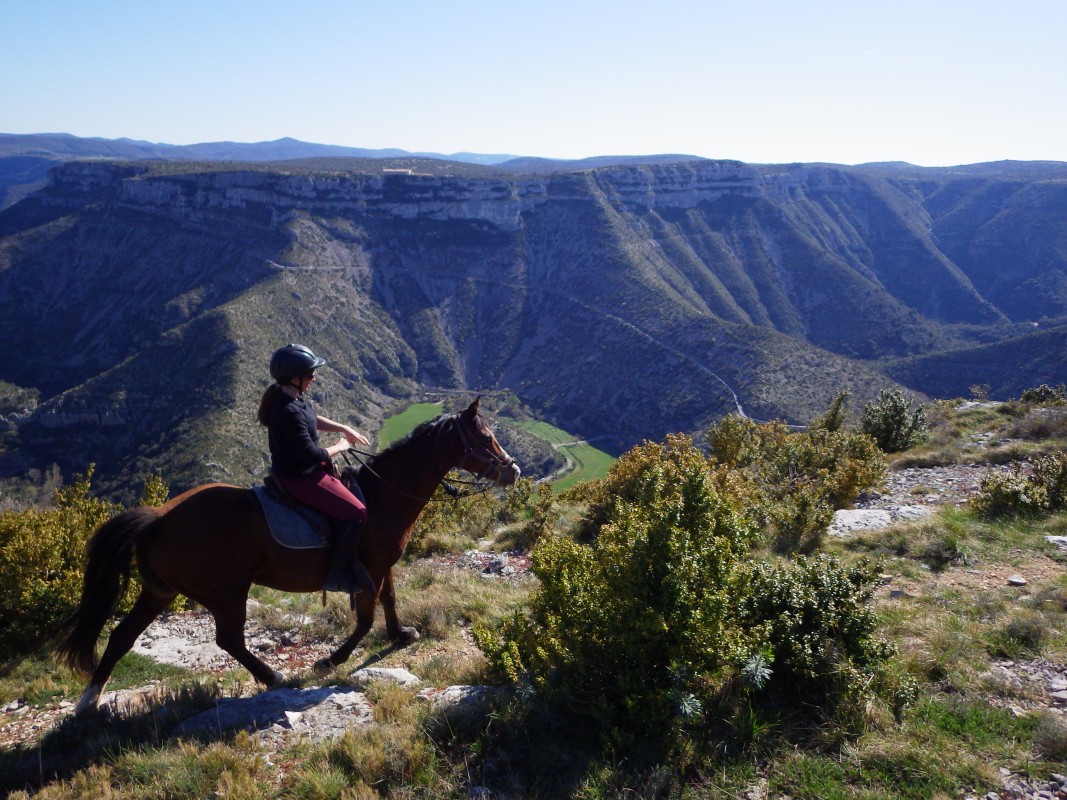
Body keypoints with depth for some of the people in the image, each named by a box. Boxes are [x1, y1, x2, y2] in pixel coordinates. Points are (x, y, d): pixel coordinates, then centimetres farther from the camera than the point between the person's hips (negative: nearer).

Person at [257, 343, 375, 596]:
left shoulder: (294, 396, 1)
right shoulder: (289, 412, -30)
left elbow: (313, 420, 20)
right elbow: (311, 454, -27)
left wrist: (343, 428, 9)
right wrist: (340, 446, -11)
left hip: (298, 468, 11)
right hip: (299, 478, -11)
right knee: (356, 512, -13)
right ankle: (338, 574, -1)